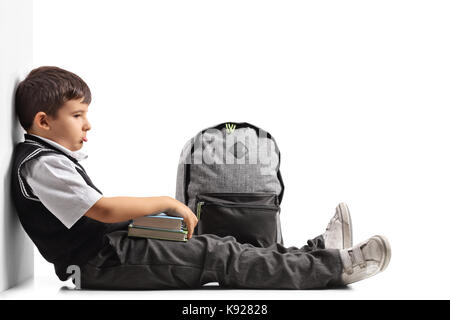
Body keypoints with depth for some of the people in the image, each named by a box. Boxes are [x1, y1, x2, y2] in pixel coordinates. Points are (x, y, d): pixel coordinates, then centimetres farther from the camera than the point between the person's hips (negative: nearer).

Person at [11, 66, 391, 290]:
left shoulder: (55, 158, 19)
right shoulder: (42, 164, -16)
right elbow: (103, 210, -24)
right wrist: (167, 202, -14)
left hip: (110, 247, 10)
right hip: (103, 262, -10)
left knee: (216, 247, 1)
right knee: (220, 257, -14)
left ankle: (318, 251, -1)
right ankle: (334, 266, -13)